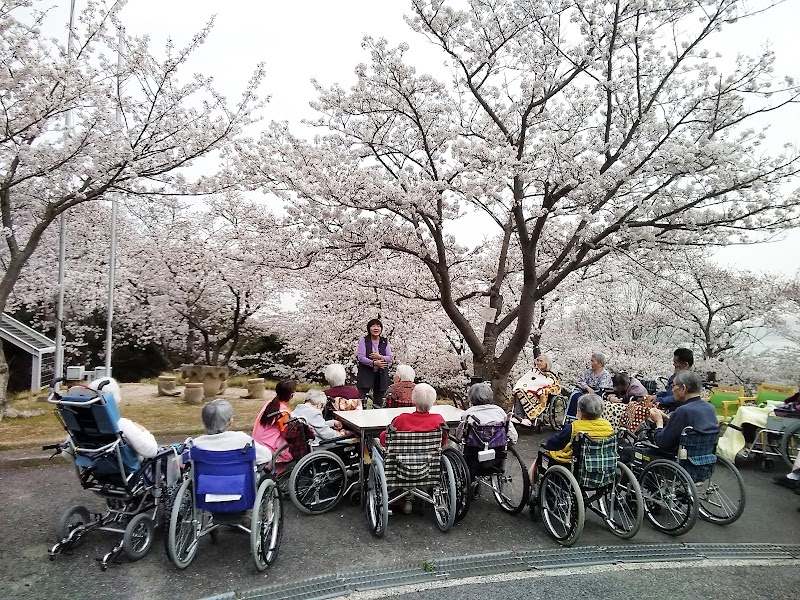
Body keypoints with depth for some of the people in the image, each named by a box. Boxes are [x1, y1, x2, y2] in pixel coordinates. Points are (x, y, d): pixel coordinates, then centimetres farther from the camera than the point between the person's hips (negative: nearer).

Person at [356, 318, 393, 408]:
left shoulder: (385, 342, 7)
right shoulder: (363, 340, -2)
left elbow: (390, 358, 2)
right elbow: (361, 357, -10)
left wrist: (380, 357, -17)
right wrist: (374, 363, -22)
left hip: (381, 375, 3)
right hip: (366, 374, -3)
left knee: (378, 402, 10)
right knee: (361, 400, -8)